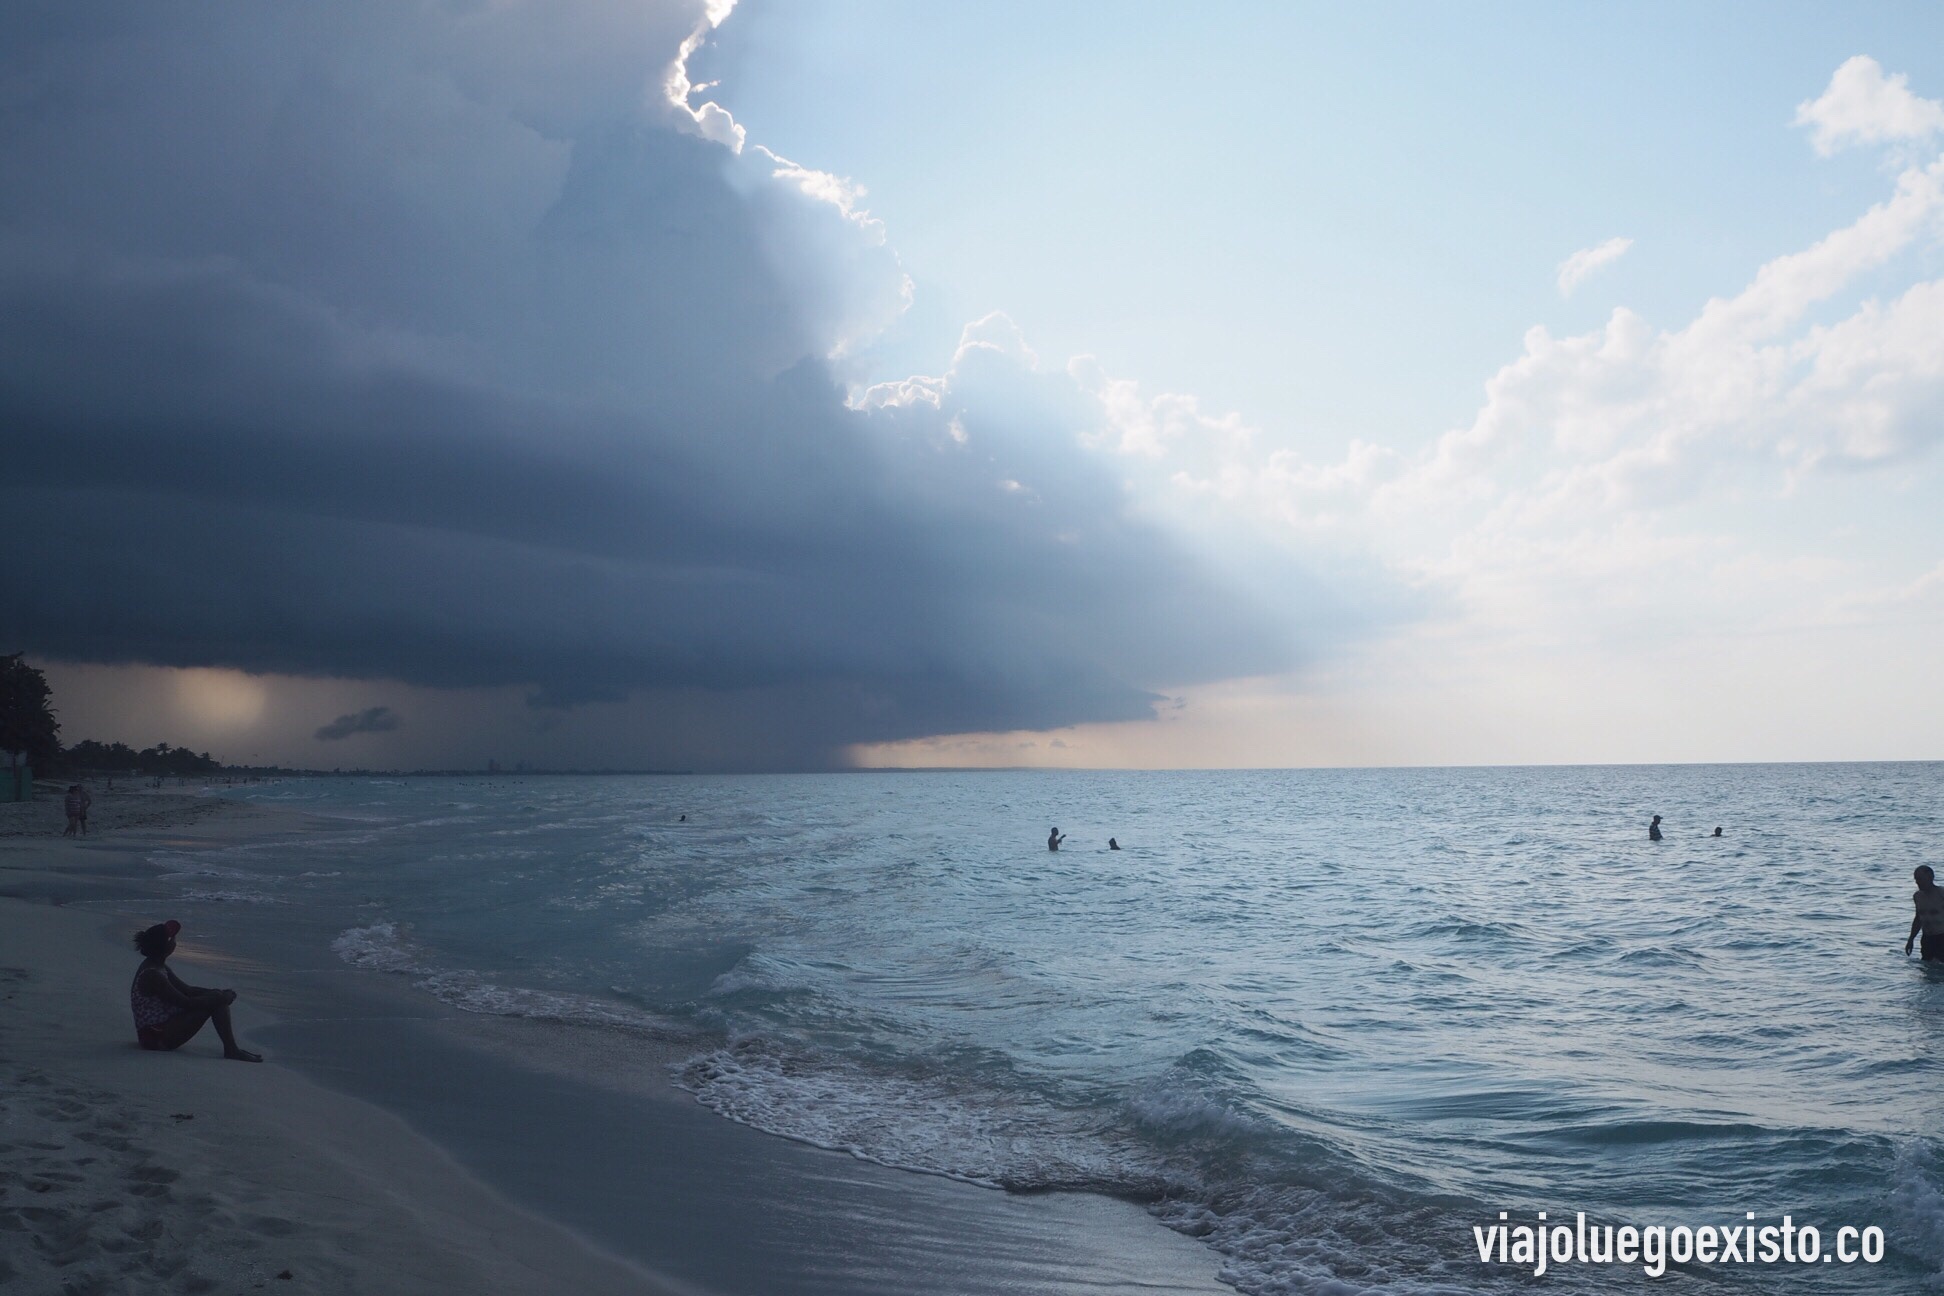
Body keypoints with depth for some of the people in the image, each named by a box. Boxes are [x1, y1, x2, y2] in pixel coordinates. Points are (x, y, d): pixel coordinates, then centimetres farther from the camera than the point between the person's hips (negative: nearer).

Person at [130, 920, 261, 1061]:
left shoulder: (159, 967, 10)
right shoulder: (152, 975, -22)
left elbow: (187, 990, 12)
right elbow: (186, 1003, -22)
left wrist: (220, 994, -1)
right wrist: (220, 998, -13)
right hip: (157, 1037, -10)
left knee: (218, 997, 4)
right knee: (214, 1001, -17)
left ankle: (231, 1048, -1)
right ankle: (231, 1049, -12)